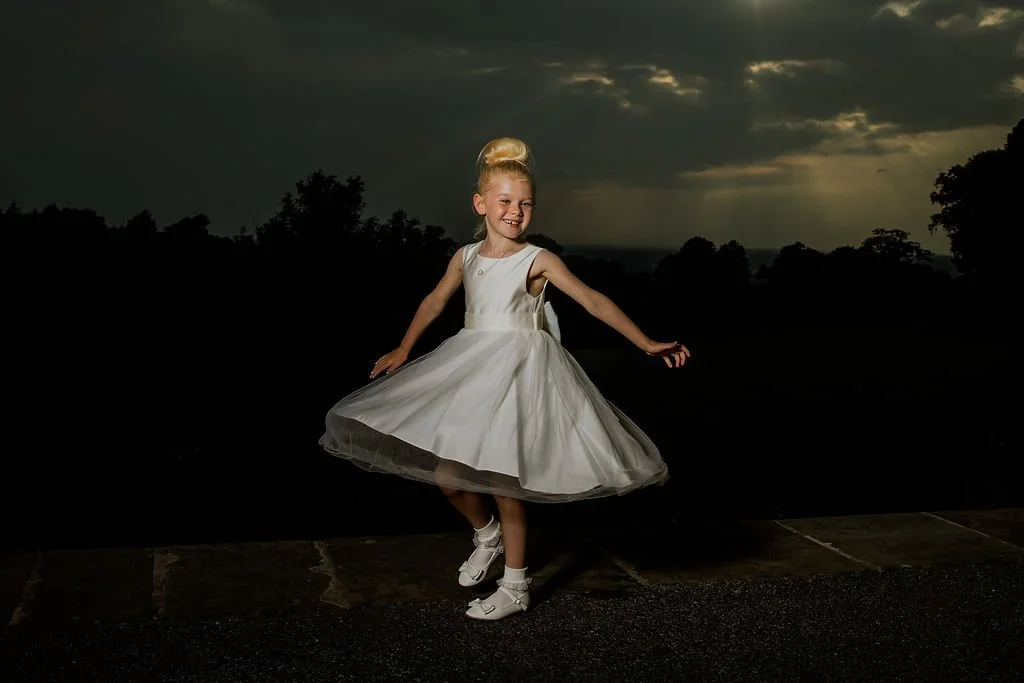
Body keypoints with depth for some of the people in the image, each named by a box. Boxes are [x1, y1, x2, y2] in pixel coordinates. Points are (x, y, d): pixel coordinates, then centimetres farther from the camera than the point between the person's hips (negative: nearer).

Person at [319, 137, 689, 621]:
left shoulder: (538, 260, -7)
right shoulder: (466, 257, 7)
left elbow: (593, 301, -11)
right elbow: (434, 302, 20)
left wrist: (646, 344, -17)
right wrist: (403, 351, 22)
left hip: (519, 371, -5)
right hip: (470, 368, 5)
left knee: (502, 480, -3)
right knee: (446, 476, 2)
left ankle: (515, 588, 12)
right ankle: (486, 535, 33)